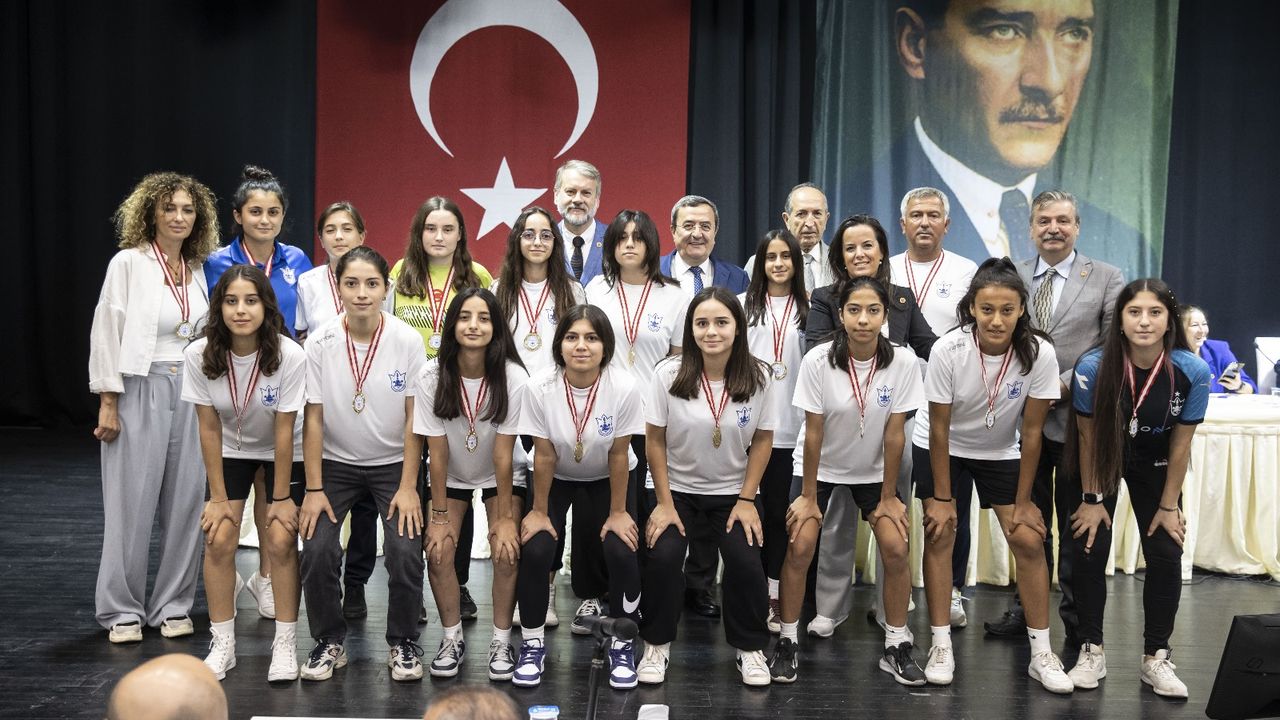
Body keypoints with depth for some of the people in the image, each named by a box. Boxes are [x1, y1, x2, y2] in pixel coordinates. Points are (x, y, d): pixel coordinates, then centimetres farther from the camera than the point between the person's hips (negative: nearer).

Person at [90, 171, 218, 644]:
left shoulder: (197, 270, 10)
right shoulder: (128, 263, -5)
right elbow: (107, 334, -7)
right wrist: (108, 403, -11)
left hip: (190, 392, 5)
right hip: (140, 390, -5)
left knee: (184, 500, 5)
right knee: (132, 502, 1)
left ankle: (172, 605, 16)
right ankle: (122, 610, 13)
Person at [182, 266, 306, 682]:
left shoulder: (290, 356, -29)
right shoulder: (200, 355, -22)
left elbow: (284, 430, -22)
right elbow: (209, 428, -14)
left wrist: (281, 497, -16)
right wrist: (218, 497, -12)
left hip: (283, 453, -2)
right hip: (230, 451, 2)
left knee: (281, 541, -12)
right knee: (219, 540, -9)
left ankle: (285, 644, 3)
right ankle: (222, 645, 5)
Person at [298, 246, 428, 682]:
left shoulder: (407, 340, -15)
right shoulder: (320, 343, -13)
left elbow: (414, 417, -10)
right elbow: (313, 419, -8)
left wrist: (408, 486, -12)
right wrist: (313, 489, -9)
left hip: (393, 464, -1)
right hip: (336, 463, 1)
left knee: (405, 552, -18)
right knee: (317, 550, -16)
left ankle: (403, 644, 7)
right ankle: (329, 642, 9)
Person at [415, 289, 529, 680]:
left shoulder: (513, 378, -26)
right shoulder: (433, 376, -23)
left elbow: (503, 454, -21)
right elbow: (437, 452, -17)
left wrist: (505, 517, -16)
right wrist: (439, 515, -14)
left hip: (502, 476, -1)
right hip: (451, 476, 1)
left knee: (506, 553, -16)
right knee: (438, 552, -13)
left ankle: (501, 642, 4)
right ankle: (453, 638, 8)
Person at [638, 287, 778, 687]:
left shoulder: (759, 376, -11)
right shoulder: (668, 374, -14)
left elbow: (762, 440, -1)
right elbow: (655, 441, -6)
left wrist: (746, 500, -4)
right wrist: (664, 503, -7)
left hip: (732, 493, 1)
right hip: (678, 489, 0)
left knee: (745, 562, -19)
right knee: (663, 556, -22)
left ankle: (750, 648, 8)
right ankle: (657, 644, 3)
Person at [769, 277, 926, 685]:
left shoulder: (903, 362, -20)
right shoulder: (817, 361, -23)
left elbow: (894, 434, -14)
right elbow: (813, 434, -17)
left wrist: (888, 497, -9)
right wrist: (808, 497, -12)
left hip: (873, 470, 1)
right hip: (820, 467, -1)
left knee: (896, 548, -12)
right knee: (800, 547, -15)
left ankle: (896, 647, 8)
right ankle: (788, 642, 4)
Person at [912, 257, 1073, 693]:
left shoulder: (1039, 354, -25)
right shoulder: (948, 350, -28)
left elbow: (1031, 432, -16)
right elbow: (939, 429, -19)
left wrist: (1023, 500, -11)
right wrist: (941, 497, -14)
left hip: (999, 453, 1)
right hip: (940, 449, -1)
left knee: (1028, 541, -5)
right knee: (940, 536, -7)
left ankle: (1042, 654, 7)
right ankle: (941, 647, 3)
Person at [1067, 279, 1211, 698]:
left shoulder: (1193, 371, -26)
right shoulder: (1094, 367, -29)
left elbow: (1180, 444, -13)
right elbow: (1087, 436, -16)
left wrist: (1169, 506, -5)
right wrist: (1092, 499, -9)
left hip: (1154, 465, 1)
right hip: (1102, 461, -1)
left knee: (1166, 555, -4)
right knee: (1091, 550, -6)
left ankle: (1156, 658, 11)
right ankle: (1092, 651, 9)